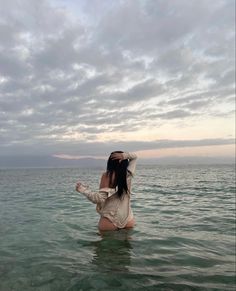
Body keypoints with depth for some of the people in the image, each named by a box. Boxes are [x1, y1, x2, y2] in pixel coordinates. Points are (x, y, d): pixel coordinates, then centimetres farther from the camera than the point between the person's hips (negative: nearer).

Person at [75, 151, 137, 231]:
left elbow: (100, 198, -17)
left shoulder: (106, 175, -11)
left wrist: (83, 189, -8)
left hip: (110, 220, -4)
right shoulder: (128, 174, 0)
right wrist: (125, 156, -5)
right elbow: (134, 157, 15)